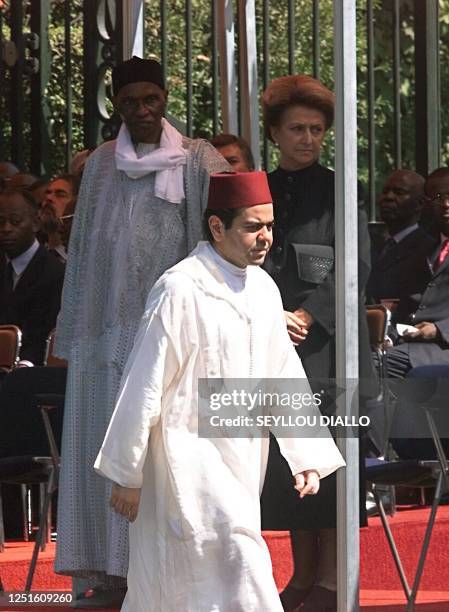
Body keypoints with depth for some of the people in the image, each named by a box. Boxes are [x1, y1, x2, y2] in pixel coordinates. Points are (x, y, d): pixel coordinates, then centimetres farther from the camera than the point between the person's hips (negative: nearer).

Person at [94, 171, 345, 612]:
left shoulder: (263, 289, 8)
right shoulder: (180, 290, -14)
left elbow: (284, 378, 14)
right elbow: (145, 386, -11)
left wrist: (307, 456, 7)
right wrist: (126, 474, -9)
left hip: (241, 461, 7)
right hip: (188, 458, -7)